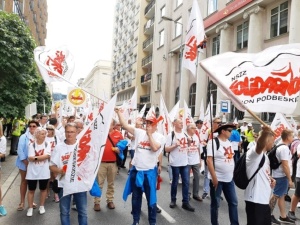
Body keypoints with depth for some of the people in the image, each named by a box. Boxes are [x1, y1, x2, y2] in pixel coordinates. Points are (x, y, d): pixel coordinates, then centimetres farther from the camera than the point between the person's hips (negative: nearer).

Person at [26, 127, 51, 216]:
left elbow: (47, 156, -15)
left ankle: (42, 206, 28)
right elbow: (30, 158, -13)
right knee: (31, 190, 9)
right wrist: (42, 157, -13)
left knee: (43, 189, 12)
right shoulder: (31, 145, -4)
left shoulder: (47, 144, -1)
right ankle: (30, 208, 23)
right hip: (33, 171, -1)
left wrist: (35, 157, -16)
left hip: (44, 171, 1)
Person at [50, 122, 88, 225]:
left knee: (83, 212, 10)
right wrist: (60, 170, -16)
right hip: (64, 184, 1)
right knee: (64, 212, 15)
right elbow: (52, 166, 3)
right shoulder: (59, 147, 1)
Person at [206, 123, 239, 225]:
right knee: (215, 204, 7)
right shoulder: (213, 142, -14)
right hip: (217, 179, -7)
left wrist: (233, 173, 13)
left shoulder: (229, 142, 9)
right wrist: (214, 177, -22)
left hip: (229, 178, 7)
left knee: (233, 202, 14)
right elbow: (209, 160, -19)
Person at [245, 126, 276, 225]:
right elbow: (260, 145, -42)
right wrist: (264, 133, -59)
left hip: (263, 198, 10)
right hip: (255, 198, -10)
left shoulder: (264, 155, 14)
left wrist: (270, 178, 9)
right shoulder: (254, 151, -16)